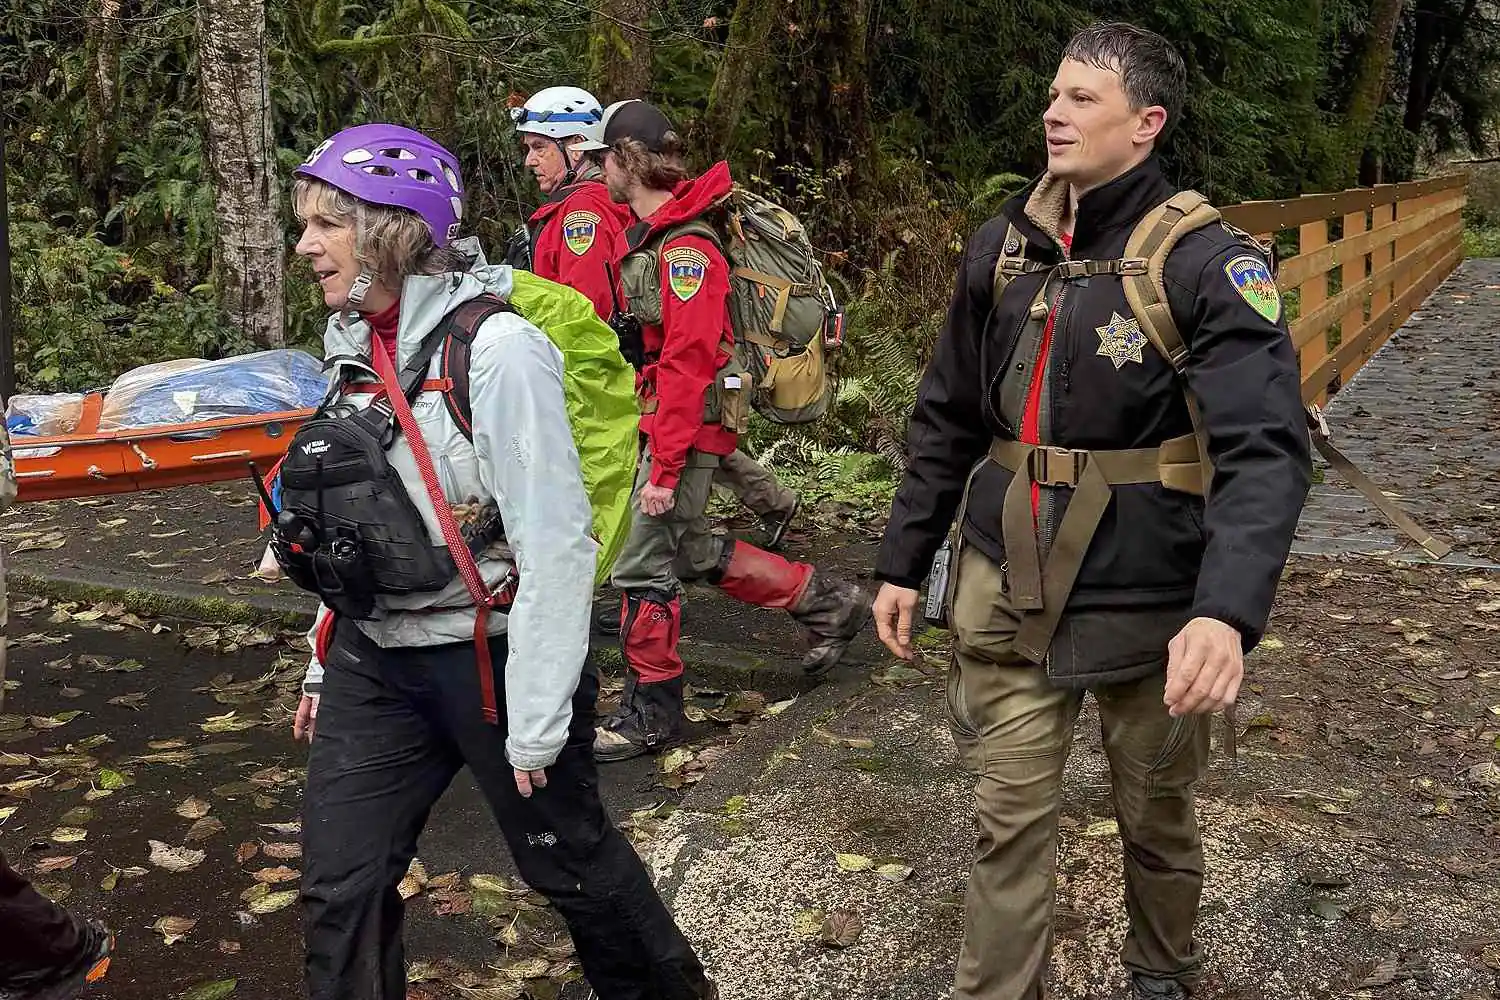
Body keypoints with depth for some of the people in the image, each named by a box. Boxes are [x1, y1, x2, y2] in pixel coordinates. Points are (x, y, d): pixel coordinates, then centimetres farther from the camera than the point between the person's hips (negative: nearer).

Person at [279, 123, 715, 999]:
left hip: (490, 659, -6)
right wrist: (327, 663, 17)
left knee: (567, 859, 13)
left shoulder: (496, 348, -19)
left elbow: (556, 541, -20)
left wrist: (536, 717, -18)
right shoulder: (360, 346, 5)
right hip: (375, 663, 6)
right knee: (339, 887, 8)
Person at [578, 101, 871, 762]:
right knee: (691, 547, 18)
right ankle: (827, 604, 29)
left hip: (690, 427, -10)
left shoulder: (684, 249, -20)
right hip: (660, 418, 10)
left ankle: (651, 712, 14)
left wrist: (664, 470, -23)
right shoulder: (651, 235, 11)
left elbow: (686, 367, -24)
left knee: (641, 563, -2)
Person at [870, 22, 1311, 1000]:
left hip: (1149, 602, -3)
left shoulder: (1206, 261, -14)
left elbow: (1267, 449, -25)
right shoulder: (1002, 248, 3)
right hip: (1009, 590, 3)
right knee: (1011, 820, 9)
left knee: (1156, 815, 18)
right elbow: (948, 421, 11)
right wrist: (904, 562, 10)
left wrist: (1228, 610, -40)